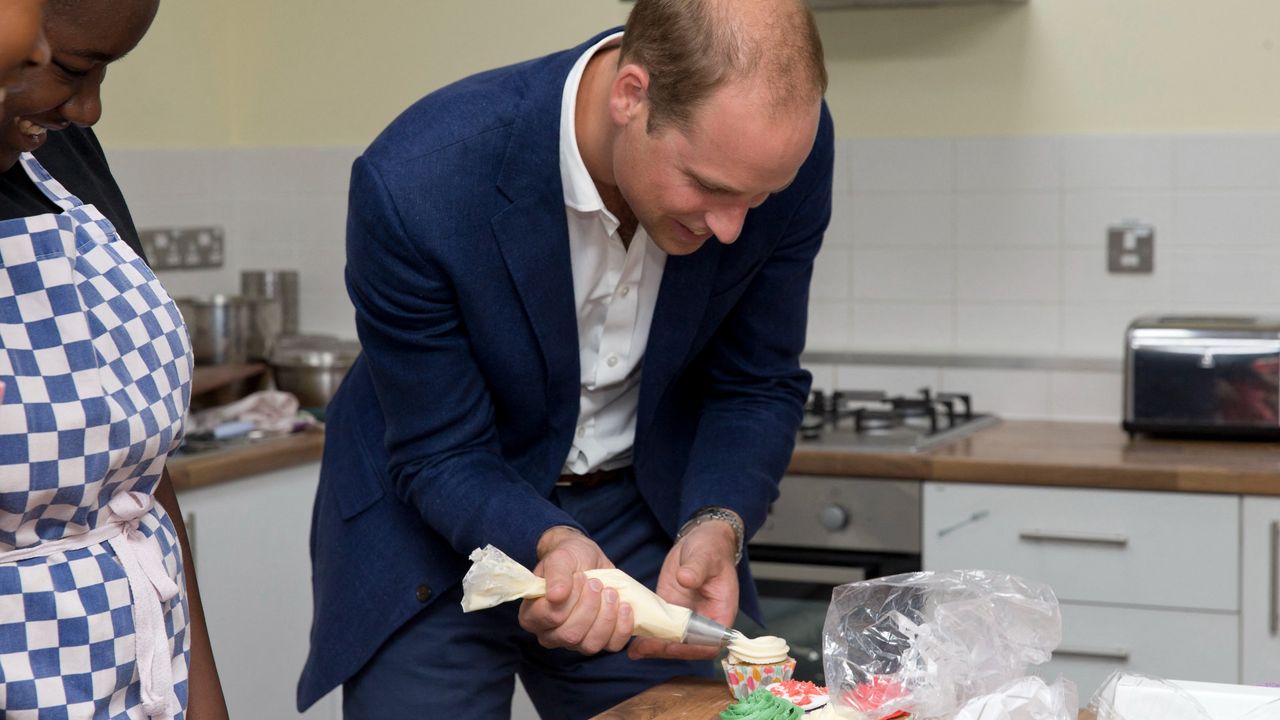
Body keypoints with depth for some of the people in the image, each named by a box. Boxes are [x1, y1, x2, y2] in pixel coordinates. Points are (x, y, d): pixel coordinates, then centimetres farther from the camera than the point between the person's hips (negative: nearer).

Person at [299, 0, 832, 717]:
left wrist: (716, 526, -26)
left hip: (643, 513, 3)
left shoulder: (785, 142, -22)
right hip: (437, 530, -2)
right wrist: (554, 546, -37)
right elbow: (441, 455, -19)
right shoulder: (415, 182, -31)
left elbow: (757, 387, -8)